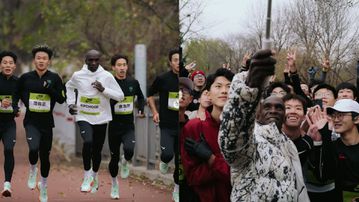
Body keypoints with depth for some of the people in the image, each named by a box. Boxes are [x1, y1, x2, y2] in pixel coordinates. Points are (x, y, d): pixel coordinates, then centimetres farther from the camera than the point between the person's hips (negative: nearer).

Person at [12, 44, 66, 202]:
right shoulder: (25, 78, 0)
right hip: (31, 121, -1)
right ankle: (32, 170, 7)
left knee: (45, 155, 10)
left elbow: (61, 99, -5)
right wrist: (15, 105, 0)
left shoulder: (54, 78, -2)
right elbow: (17, 93, 16)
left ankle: (43, 186, 33)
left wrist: (50, 89, -20)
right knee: (33, 148, -26)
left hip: (46, 121, 1)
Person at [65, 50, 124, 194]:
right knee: (88, 141, -26)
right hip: (83, 117, -1)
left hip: (101, 118, 1)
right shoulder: (78, 75, -3)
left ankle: (94, 176, 37)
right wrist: (70, 103, 7)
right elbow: (69, 87, 19)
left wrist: (103, 89, -19)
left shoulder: (107, 76, -7)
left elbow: (120, 96, -6)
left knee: (97, 150, 10)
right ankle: (87, 176, -10)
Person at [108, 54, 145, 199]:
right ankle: (114, 183, 35)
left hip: (129, 127, 1)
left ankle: (125, 162, 10)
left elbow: (140, 97, 20)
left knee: (129, 150, -26)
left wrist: (141, 110, 6)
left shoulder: (133, 83, 1)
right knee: (114, 158, 9)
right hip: (114, 127, -1)